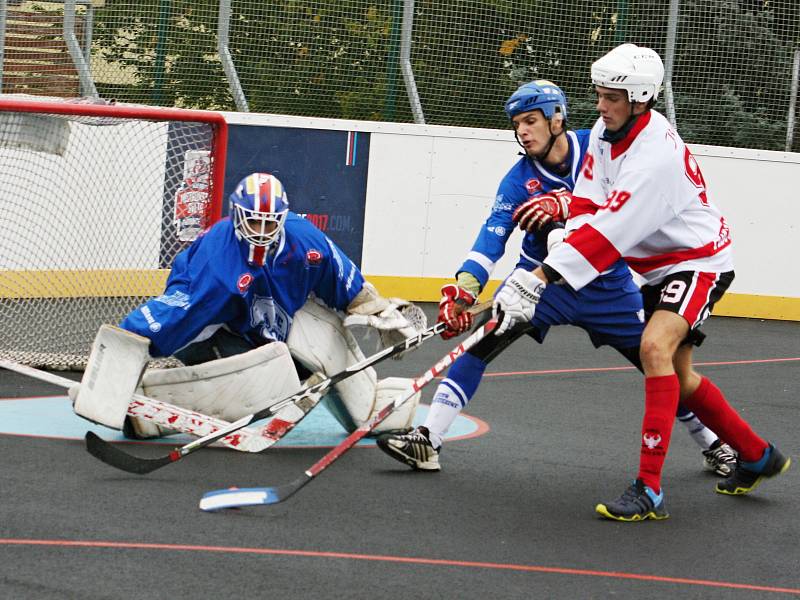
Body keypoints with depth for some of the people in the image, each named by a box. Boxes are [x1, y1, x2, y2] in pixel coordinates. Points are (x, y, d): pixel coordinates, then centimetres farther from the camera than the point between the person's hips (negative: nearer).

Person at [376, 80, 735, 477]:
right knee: (482, 340, -19)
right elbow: (493, 236, -22)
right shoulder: (519, 179, -12)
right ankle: (428, 440, -19)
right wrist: (462, 291, -37)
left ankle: (713, 444, 26)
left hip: (607, 284, 0)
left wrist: (563, 203, -46)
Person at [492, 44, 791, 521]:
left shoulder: (656, 155, -32)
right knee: (677, 377, 17)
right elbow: (588, 208, -2)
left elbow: (610, 231, -36)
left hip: (700, 262, -10)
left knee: (655, 346, -30)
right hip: (659, 266, 10)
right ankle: (758, 456, 37)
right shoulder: (607, 132, -4)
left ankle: (650, 489, -32)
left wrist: (541, 278, -38)